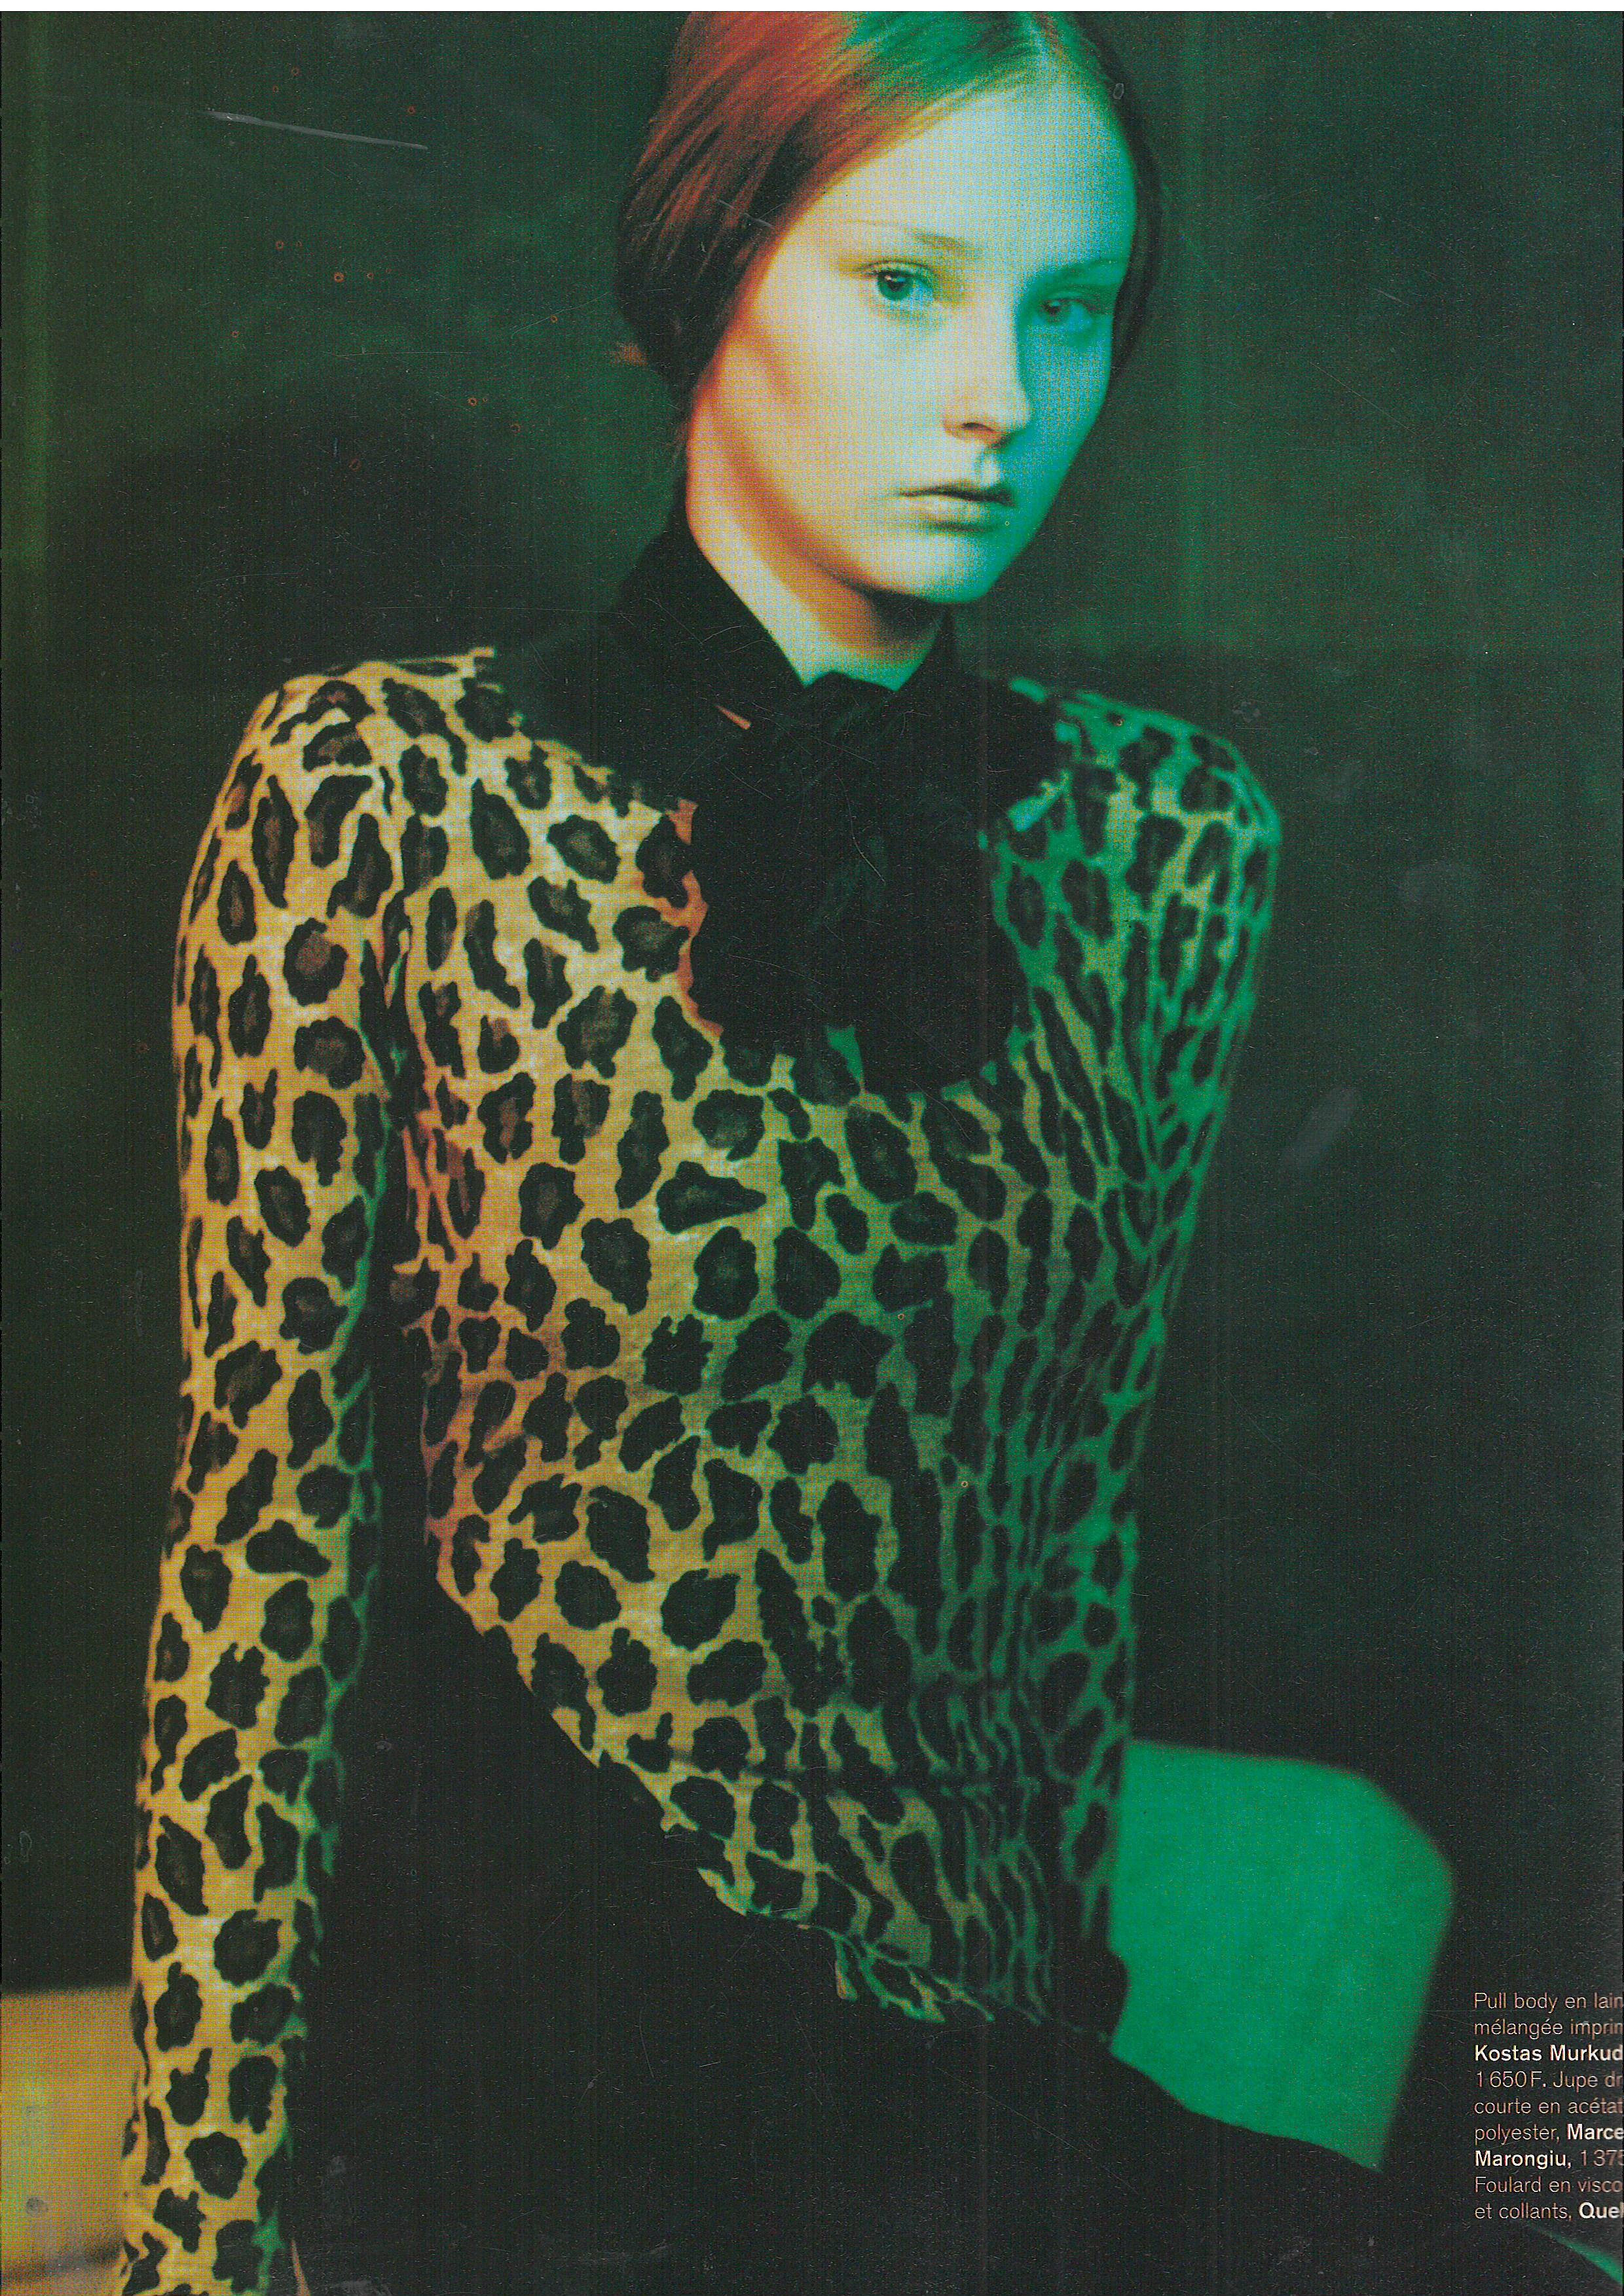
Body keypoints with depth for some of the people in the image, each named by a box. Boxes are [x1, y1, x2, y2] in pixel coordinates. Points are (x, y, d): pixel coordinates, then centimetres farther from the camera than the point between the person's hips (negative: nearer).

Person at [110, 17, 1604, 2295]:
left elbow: (1078, 1508, 9)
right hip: (528, 2083, -4)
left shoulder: (1171, 838, 2)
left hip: (991, 2045, 5)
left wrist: (1054, 2002, 13)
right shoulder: (375, 796, -9)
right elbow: (261, 1563, -8)